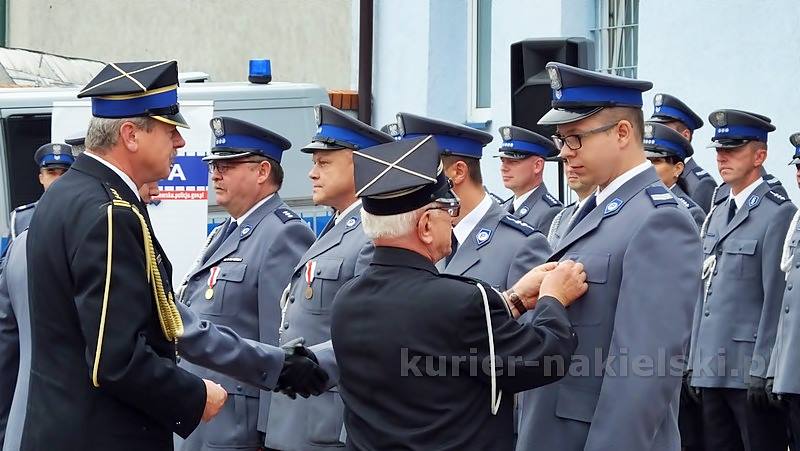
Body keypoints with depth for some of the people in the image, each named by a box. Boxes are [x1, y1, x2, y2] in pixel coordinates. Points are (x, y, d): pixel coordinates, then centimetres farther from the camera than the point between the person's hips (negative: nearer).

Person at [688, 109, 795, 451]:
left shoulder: (778, 214, -8)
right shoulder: (717, 213, 16)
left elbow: (776, 298, -13)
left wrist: (762, 370, -16)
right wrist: (693, 360, 13)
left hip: (749, 372, -7)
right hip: (711, 369, 8)